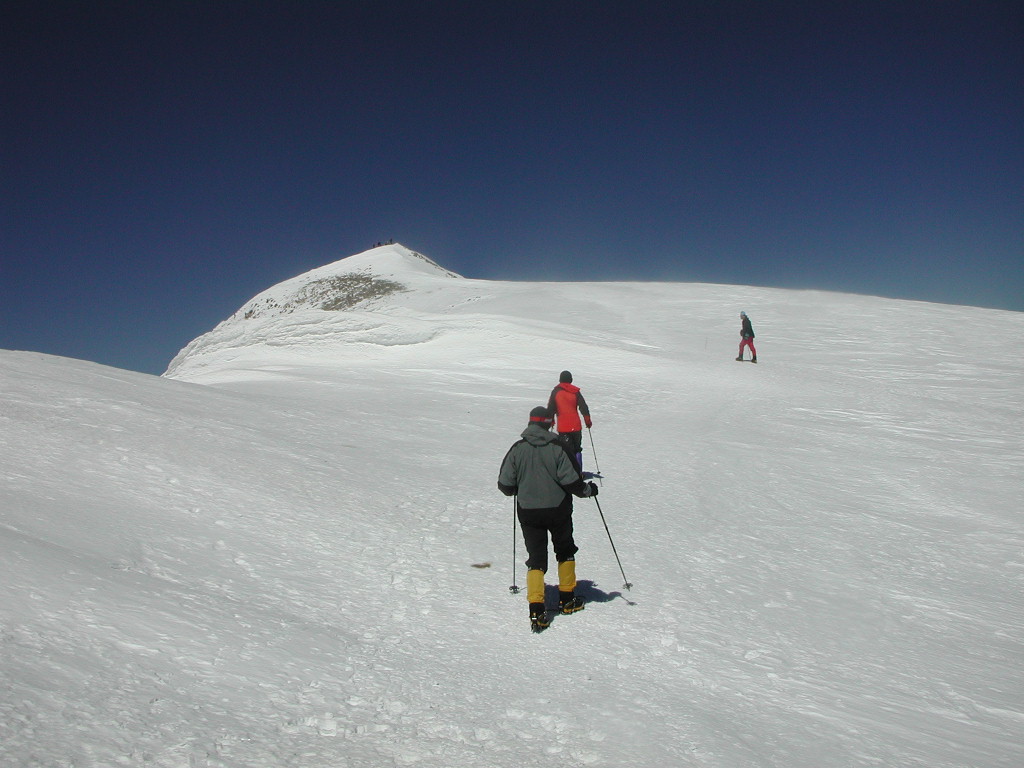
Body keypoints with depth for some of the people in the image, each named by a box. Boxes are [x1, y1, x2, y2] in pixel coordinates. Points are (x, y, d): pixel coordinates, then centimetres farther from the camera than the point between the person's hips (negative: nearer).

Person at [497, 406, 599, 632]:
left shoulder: (517, 449, -5)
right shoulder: (558, 446, -11)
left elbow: (505, 485, -3)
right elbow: (572, 481, -13)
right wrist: (588, 490, 6)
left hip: (528, 512, 1)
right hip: (558, 510, -1)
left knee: (536, 558, 7)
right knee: (565, 551, 21)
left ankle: (537, 611, -5)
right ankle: (567, 600, 30)